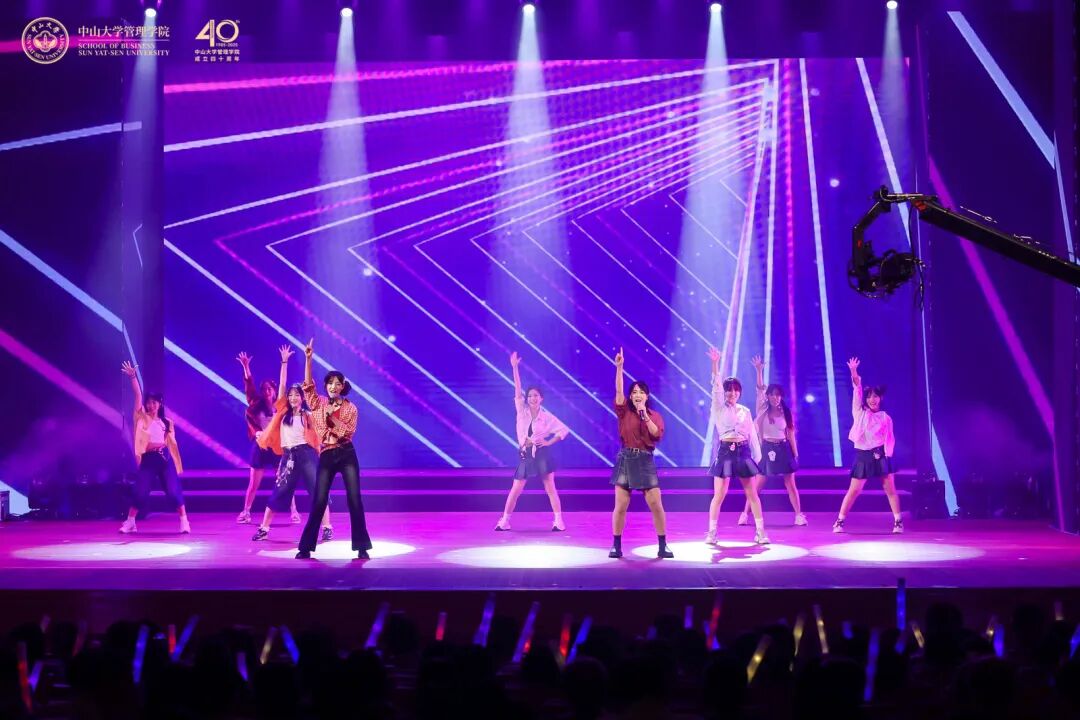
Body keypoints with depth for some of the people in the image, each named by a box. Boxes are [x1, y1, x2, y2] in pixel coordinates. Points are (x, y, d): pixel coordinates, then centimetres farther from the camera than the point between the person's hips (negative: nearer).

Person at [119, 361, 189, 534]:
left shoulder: (167, 422, 12)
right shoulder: (142, 418, 7)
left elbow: (172, 443, 13)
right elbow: (138, 395, -2)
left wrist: (176, 463, 8)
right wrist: (133, 377, -10)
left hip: (165, 457, 1)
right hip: (148, 459, -1)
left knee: (174, 490, -5)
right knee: (140, 492, -2)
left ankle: (184, 521, 1)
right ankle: (130, 522, 10)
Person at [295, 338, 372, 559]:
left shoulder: (350, 408, 3)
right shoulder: (318, 404, 6)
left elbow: (348, 432, -8)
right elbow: (308, 385, -8)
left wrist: (332, 416, -14)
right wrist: (308, 359, -17)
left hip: (346, 455, -1)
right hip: (326, 457, 1)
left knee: (354, 500, -5)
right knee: (319, 501, 0)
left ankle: (362, 548, 0)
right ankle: (306, 547, 8)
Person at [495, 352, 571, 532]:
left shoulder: (547, 417, -2)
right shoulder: (521, 410, 2)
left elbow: (564, 430, 2)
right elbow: (517, 389, -6)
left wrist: (549, 442, -6)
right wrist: (515, 367, -13)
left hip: (542, 454, -2)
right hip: (525, 454, 2)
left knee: (550, 488, -1)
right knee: (515, 490, 2)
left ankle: (559, 520, 1)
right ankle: (504, 520, 9)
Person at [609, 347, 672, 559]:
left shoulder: (655, 415, 7)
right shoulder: (624, 412, 3)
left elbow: (658, 434, -9)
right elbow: (618, 390, -11)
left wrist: (645, 416, -12)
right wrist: (619, 367, -19)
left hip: (645, 461, 1)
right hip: (626, 459, -1)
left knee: (656, 505, -3)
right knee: (620, 506, -1)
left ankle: (662, 546, 4)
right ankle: (616, 545, 9)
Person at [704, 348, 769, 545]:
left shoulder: (745, 411, 12)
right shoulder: (719, 408, 2)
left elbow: (752, 434, 13)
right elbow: (716, 387, -13)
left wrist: (757, 458, 8)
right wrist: (715, 364, -25)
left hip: (744, 453, 3)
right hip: (725, 452, -3)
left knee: (752, 494, 3)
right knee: (719, 495, -4)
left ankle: (760, 532, 7)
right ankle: (712, 533, 1)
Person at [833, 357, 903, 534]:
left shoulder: (885, 417, 9)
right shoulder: (860, 413, 8)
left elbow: (890, 438, 6)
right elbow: (857, 391, -2)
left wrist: (887, 454, -10)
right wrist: (854, 372, -13)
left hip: (881, 455, 0)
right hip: (863, 455, 0)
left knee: (890, 489, -1)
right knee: (854, 490, -1)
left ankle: (898, 521, 6)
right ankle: (839, 521, 4)